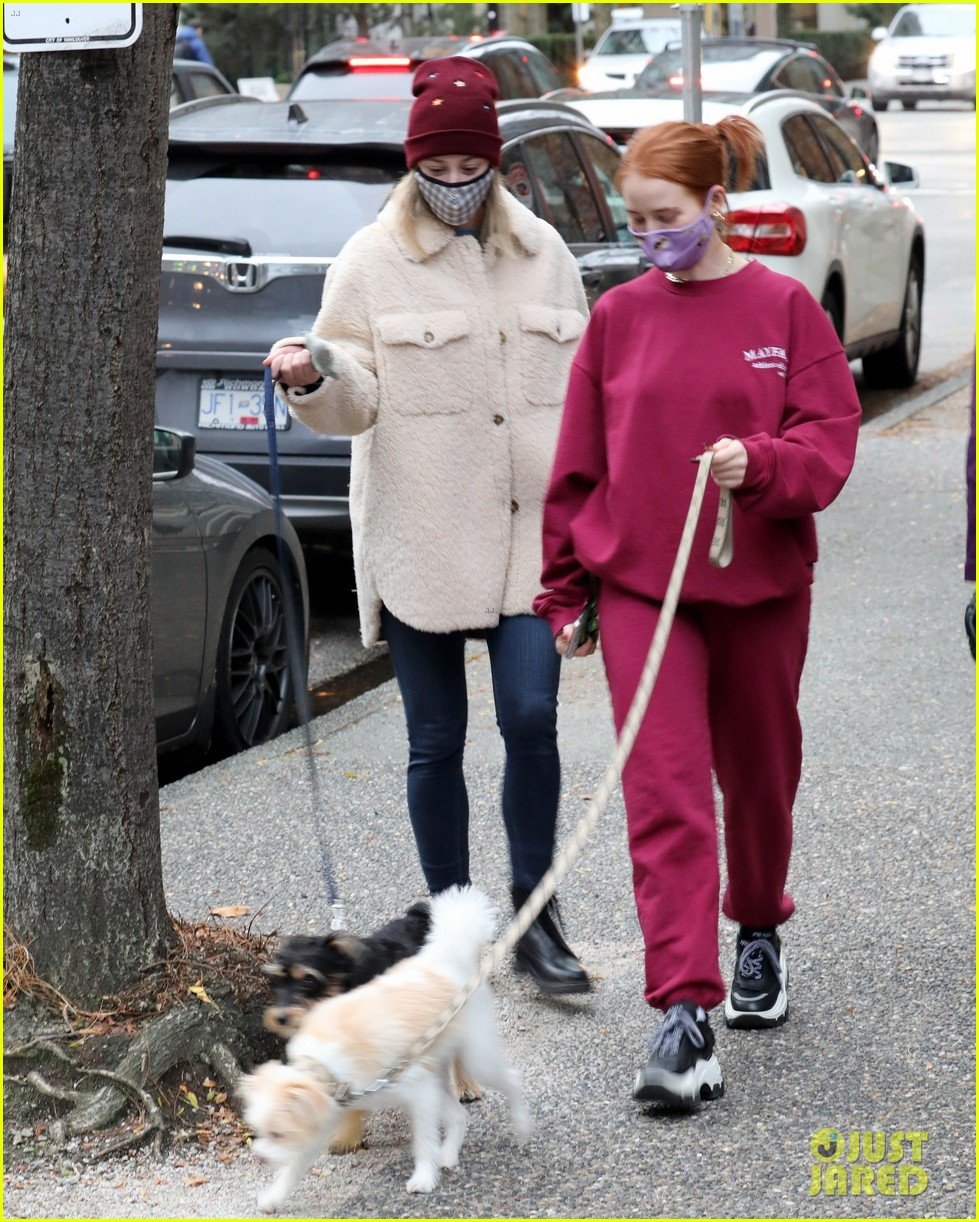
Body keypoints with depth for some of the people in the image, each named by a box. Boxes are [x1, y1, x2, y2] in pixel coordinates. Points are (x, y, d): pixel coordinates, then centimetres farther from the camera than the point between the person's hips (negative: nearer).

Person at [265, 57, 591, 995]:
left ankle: (534, 918, 4)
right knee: (435, 742, 6)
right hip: (420, 540, -1)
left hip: (527, 532, 2)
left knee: (531, 718, -10)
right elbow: (358, 398, -3)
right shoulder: (373, 262, 0)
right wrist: (312, 380, -26)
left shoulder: (542, 252, 10)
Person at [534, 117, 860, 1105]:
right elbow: (578, 464, 9)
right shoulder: (618, 317, 3)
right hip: (639, 588, 0)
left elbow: (830, 440, -6)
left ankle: (759, 932, 43)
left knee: (759, 774, 15)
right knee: (664, 794, -10)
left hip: (759, 586, 0)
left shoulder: (782, 308, -3)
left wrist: (758, 460, -27)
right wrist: (564, 589, 10)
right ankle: (684, 1013, -14)